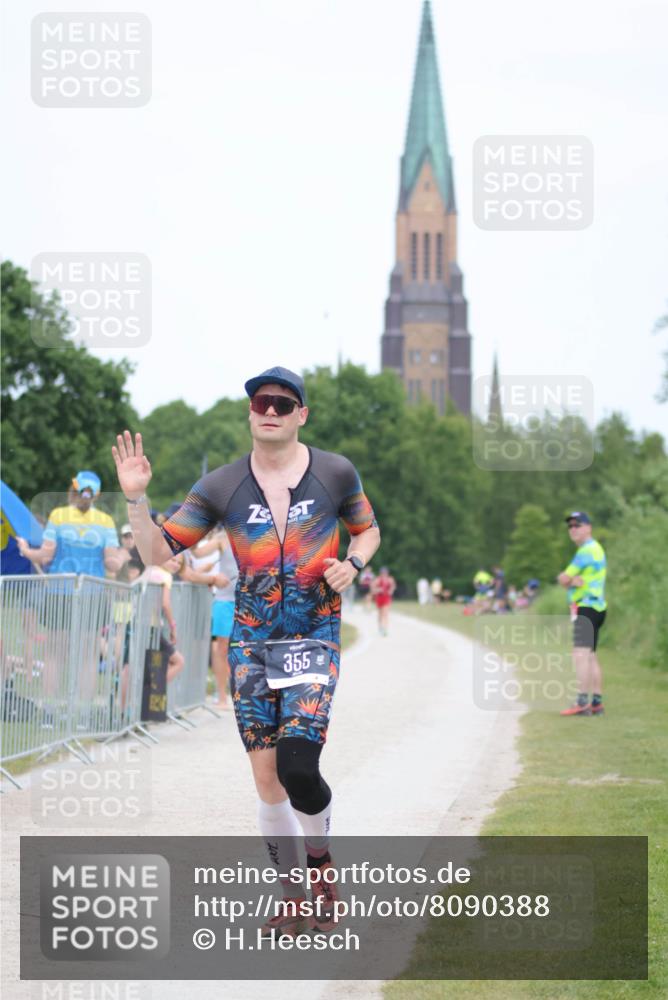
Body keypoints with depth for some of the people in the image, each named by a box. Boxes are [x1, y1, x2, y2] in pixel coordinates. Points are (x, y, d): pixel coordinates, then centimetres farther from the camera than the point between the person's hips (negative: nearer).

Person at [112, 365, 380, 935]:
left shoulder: (336, 474, -2)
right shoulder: (222, 487, 0)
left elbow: (368, 530, 15)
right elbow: (159, 553, 0)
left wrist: (352, 564, -7)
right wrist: (136, 500, -16)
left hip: (315, 639, -2)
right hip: (251, 644, 2)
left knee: (298, 767, -20)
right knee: (266, 778, 2)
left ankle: (321, 858, 10)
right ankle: (293, 900, 18)